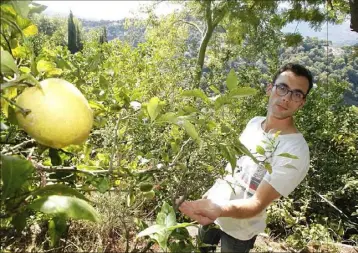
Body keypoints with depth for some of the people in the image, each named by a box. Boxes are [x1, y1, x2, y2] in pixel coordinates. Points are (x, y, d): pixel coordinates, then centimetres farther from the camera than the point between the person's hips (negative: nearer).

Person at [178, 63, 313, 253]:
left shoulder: (296, 150, -28)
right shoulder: (254, 122, -6)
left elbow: (258, 203, -31)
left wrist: (221, 209, -49)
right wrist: (209, 195, 12)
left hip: (239, 231, -6)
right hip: (212, 211, 6)